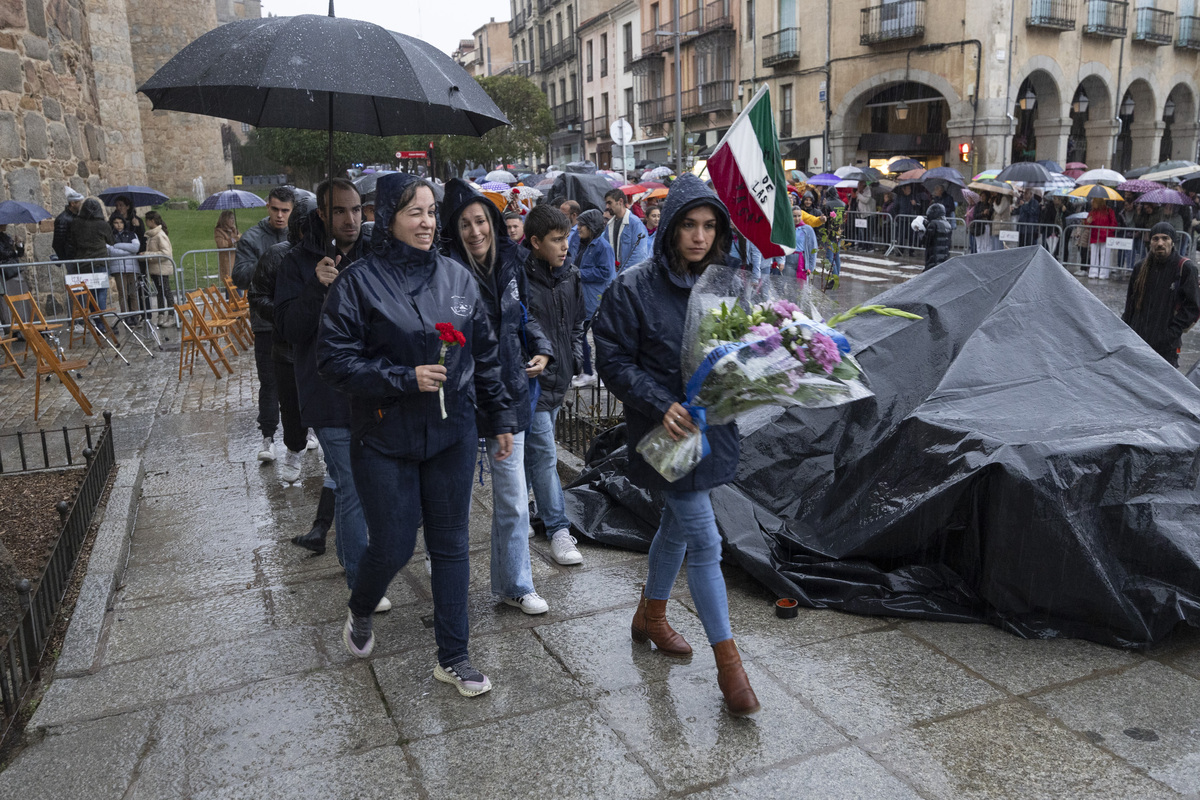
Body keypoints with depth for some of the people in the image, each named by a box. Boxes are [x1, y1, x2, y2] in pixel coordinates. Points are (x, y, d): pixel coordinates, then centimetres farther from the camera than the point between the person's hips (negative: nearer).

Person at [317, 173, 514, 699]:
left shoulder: (456, 277, 4)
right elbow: (334, 360, -11)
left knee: (451, 544, 9)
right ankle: (360, 613, 40)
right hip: (386, 439, -3)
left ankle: (453, 657, 24)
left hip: (452, 435, 4)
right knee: (393, 546, 4)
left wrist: (502, 418, 10)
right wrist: (405, 379, -20)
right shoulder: (359, 283, -8)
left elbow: (485, 355, 9)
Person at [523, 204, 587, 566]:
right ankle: (558, 530, 5)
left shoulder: (570, 276, 7)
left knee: (532, 452, 21)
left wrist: (575, 357, 8)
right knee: (544, 456, -4)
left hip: (559, 381, 8)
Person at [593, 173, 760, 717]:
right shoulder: (634, 288, -12)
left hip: (713, 424, 6)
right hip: (668, 432, -6)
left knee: (677, 525, 21)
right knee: (705, 543, -4)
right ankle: (728, 663, 10)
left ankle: (650, 616, 44)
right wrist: (661, 404, -22)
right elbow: (613, 360, -11)